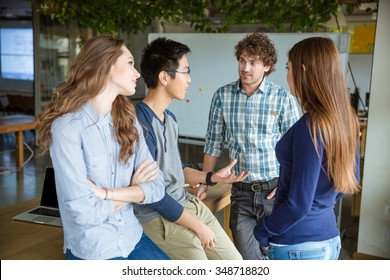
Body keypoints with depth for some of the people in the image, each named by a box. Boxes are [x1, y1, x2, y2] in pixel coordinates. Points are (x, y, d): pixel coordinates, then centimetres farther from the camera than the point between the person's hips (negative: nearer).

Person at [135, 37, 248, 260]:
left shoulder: (170, 118, 9)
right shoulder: (141, 125, -22)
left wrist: (213, 177, 6)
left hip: (189, 203, 9)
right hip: (160, 217, -9)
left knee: (235, 262, 12)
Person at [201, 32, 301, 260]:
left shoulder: (283, 98, -7)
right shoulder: (223, 96, 1)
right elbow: (214, 144, 7)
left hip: (273, 191, -1)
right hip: (241, 192, 2)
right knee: (246, 258, 7)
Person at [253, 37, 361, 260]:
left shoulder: (311, 126, -24)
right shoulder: (346, 120, 0)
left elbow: (299, 203, -21)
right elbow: (350, 179, 13)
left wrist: (262, 231, -8)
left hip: (299, 246, -8)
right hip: (329, 239, 8)